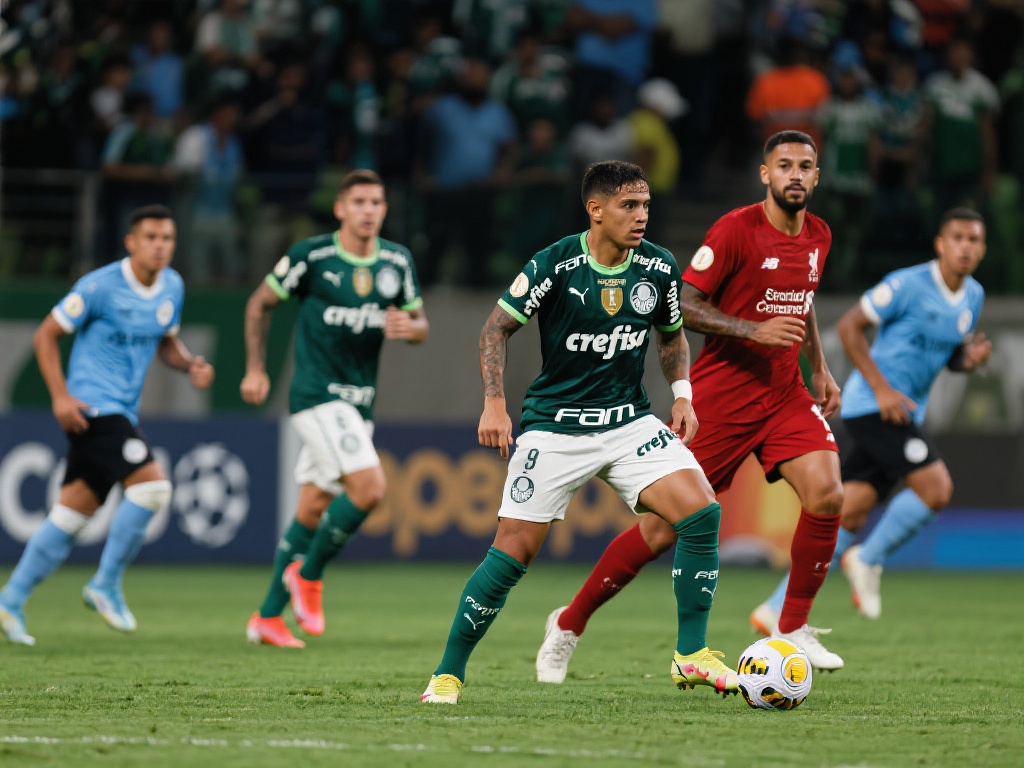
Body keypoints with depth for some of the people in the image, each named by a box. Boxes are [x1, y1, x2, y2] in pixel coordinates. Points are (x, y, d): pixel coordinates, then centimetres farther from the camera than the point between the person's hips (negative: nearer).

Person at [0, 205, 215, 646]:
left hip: (122, 411, 8)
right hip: (92, 406, -8)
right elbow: (45, 335, -6)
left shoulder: (172, 288, 8)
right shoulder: (100, 286, -12)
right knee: (153, 485, -21)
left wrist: (190, 365, 1)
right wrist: (60, 396, -15)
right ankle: (106, 585, -8)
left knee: (72, 512, 10)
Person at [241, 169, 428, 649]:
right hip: (317, 394, -6)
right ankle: (309, 575, -1)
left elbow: (420, 325, 14)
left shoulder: (397, 262, 5)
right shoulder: (310, 256, -9)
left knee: (312, 510, 10)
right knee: (369, 487, -22)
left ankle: (268, 617, 19)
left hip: (360, 401, 6)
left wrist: (409, 327, -10)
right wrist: (255, 370, 0)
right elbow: (260, 304, 4)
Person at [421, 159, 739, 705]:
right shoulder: (554, 265, -14)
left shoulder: (659, 268, -1)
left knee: (701, 510, -16)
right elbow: (497, 328, -5)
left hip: (629, 421, 4)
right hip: (555, 425, -4)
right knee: (514, 547, -9)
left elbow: (671, 335, 18)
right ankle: (447, 674, 7)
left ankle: (691, 656, -7)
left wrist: (682, 394, 3)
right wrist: (494, 403, -15)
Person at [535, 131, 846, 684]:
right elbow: (682, 303, -14)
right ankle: (568, 625, 15)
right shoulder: (736, 229, -13)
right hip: (721, 394, -5)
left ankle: (793, 630, -3)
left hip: (784, 393, 6)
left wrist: (819, 368, 16)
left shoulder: (818, 236, 8)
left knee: (826, 493, -19)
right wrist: (753, 330, -23)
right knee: (663, 528, -3)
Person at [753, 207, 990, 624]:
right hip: (871, 403, -8)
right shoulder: (909, 284, -13)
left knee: (849, 515, 4)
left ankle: (778, 609, 8)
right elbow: (849, 326, -11)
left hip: (904, 413, 8)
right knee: (936, 487, -19)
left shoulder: (973, 296, 11)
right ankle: (868, 561, 1)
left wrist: (971, 358, -1)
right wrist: (882, 389, -18)